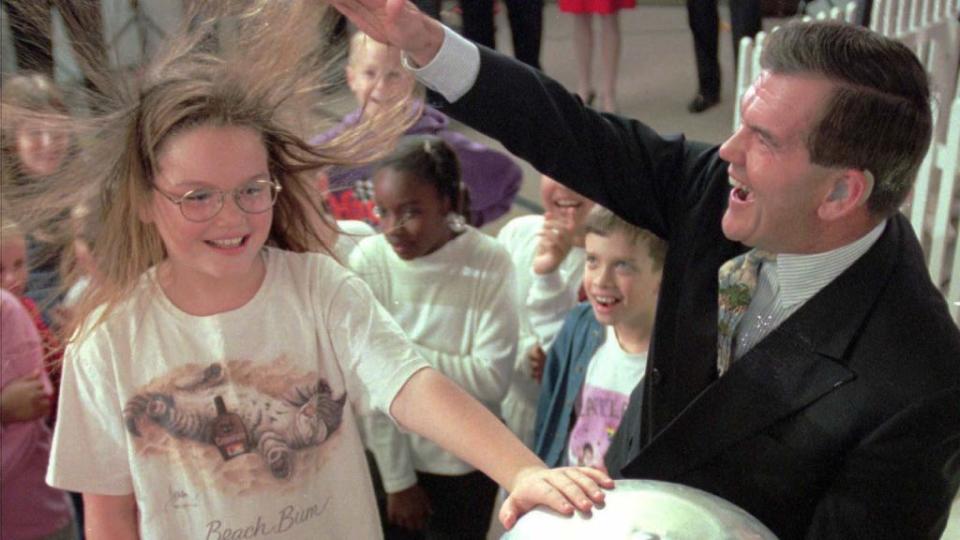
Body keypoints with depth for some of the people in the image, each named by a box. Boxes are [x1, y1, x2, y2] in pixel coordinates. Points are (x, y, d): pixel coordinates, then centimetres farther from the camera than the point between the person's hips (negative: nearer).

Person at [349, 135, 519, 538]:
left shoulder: (489, 264, -17)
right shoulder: (367, 262, -14)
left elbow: (492, 380, -19)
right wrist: (397, 478, -10)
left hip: (463, 463, -1)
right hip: (386, 455, 1)